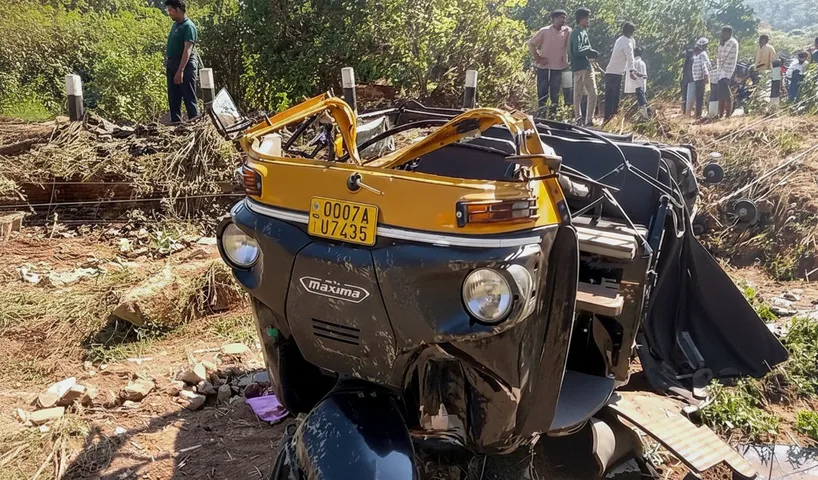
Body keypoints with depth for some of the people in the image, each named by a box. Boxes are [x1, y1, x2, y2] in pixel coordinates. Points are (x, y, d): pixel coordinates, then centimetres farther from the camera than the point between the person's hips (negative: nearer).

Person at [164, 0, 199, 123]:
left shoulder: (188, 26, -13)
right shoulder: (175, 25, 14)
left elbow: (188, 50, -21)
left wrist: (180, 70, -27)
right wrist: (168, 64, 16)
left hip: (185, 66, -9)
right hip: (172, 65, 9)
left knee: (189, 98, -5)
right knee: (173, 98, 11)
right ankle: (176, 123, 17)